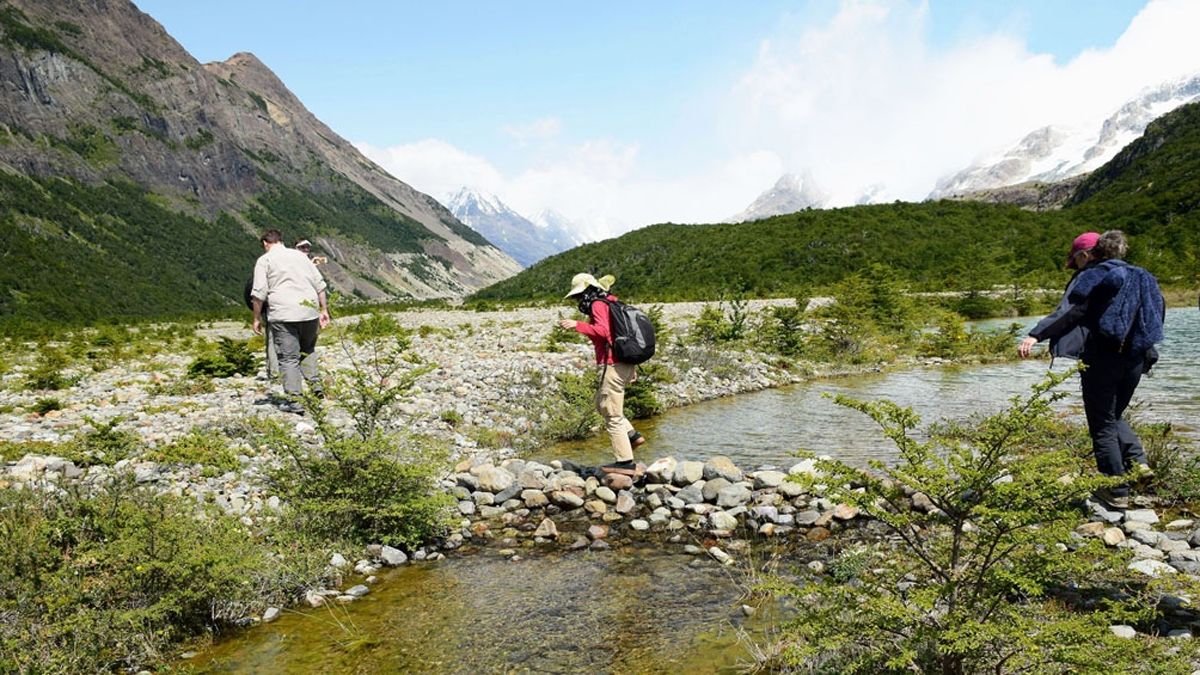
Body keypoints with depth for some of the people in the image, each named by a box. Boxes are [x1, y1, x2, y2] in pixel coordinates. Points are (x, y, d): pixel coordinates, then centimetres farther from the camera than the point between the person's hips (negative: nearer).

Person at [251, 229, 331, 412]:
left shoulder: (264, 260, 6)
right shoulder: (300, 255, 18)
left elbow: (259, 293, -2)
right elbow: (319, 284, 15)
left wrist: (257, 318, 6)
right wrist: (324, 310, 18)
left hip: (283, 315, -4)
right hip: (310, 311, 4)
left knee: (288, 357, -1)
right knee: (308, 349, 22)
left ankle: (294, 399, -4)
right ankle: (315, 384, 8)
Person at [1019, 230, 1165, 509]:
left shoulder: (1091, 277, -6)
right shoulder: (1142, 277, 15)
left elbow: (1068, 312, -22)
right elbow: (1159, 311, 18)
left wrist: (1035, 336, -32)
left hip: (1101, 359, -6)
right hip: (1135, 359, 7)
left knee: (1103, 426, 4)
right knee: (1114, 415, 26)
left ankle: (1118, 492, 6)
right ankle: (1136, 461, 7)